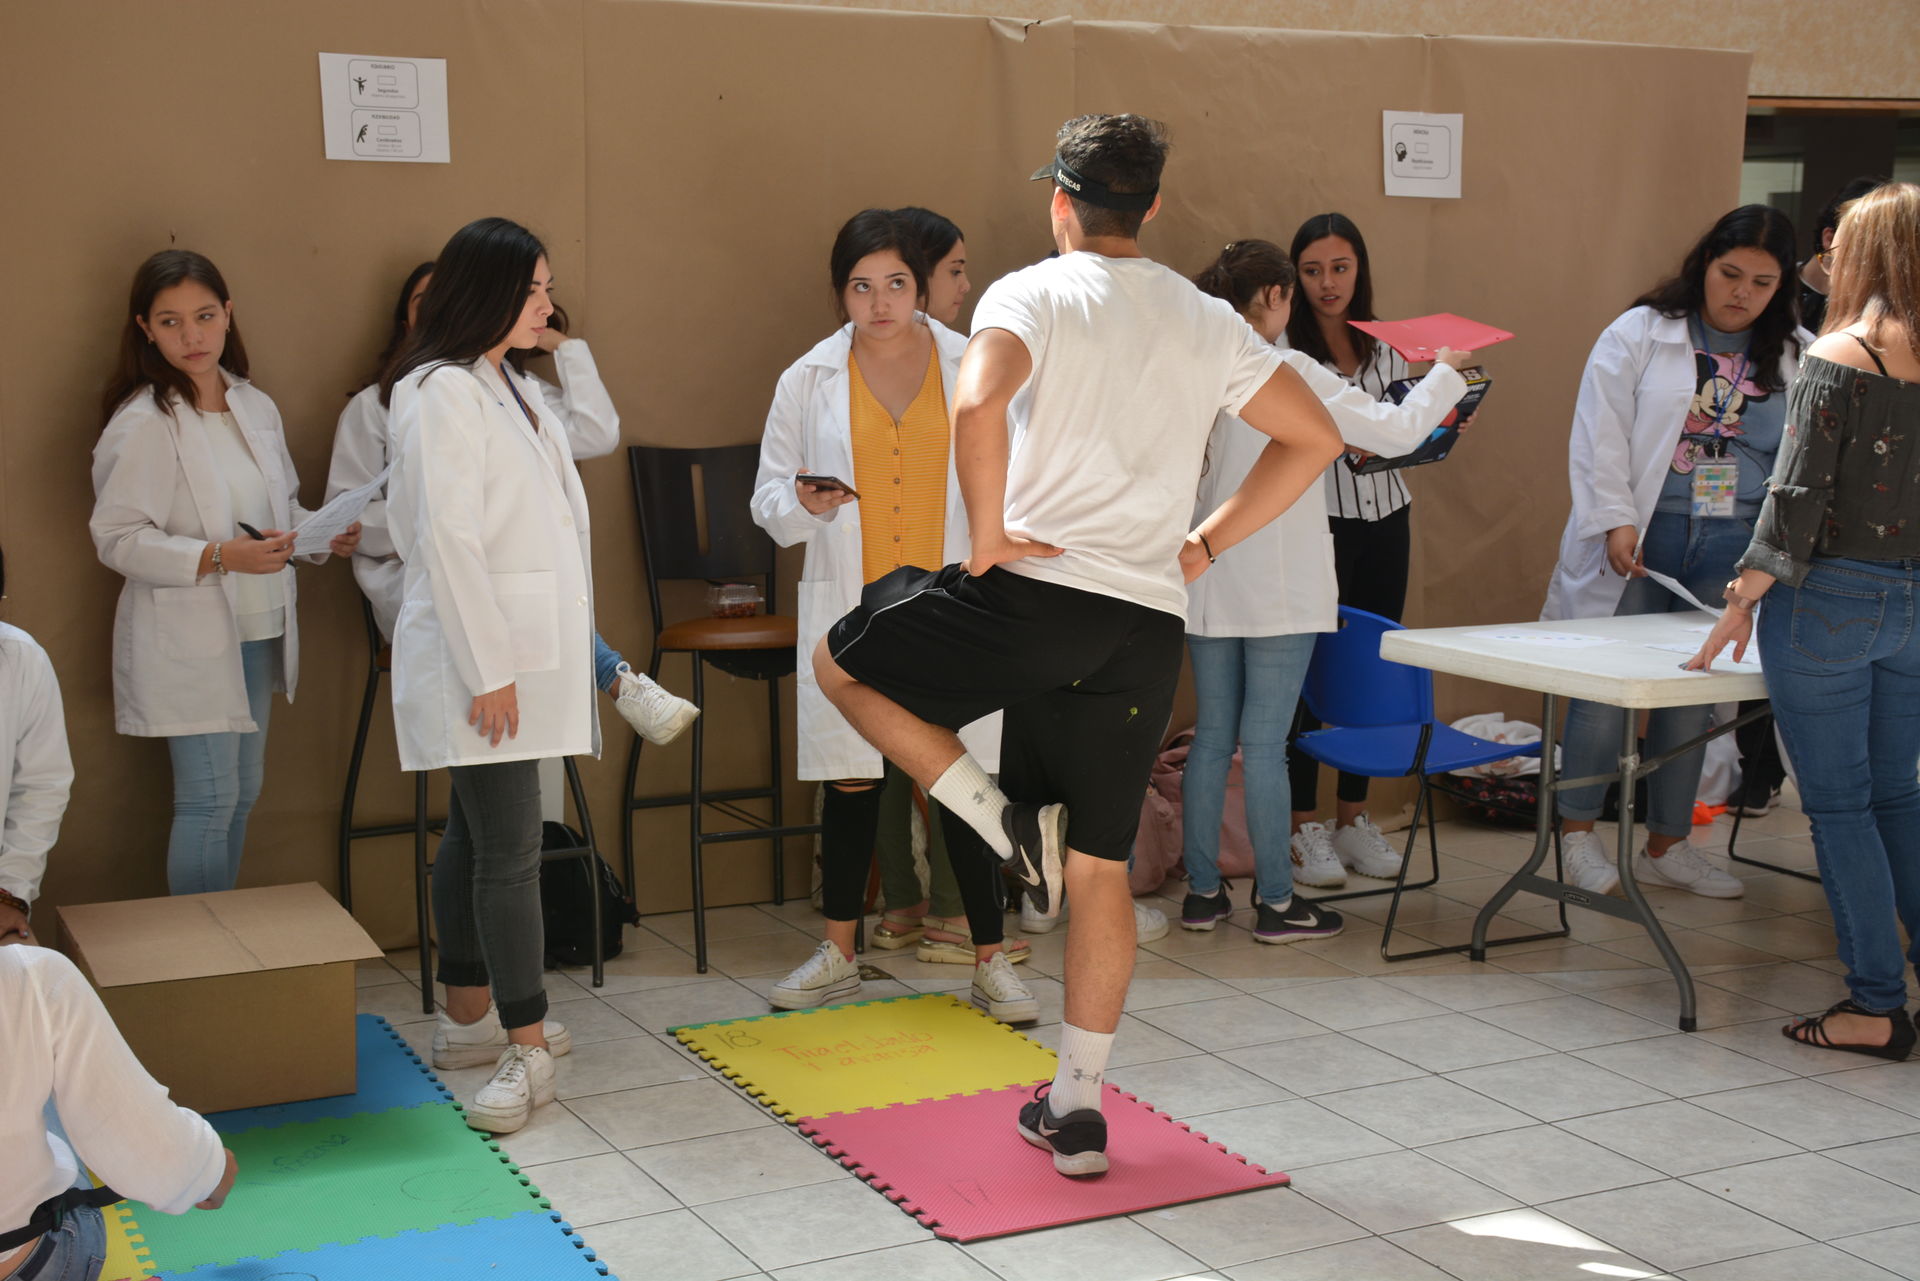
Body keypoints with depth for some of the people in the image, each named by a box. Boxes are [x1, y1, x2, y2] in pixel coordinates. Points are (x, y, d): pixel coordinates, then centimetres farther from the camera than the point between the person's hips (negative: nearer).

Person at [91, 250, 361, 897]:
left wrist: (324, 535, 0)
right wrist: (217, 558, -26)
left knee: (242, 793, 14)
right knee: (209, 798, -5)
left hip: (258, 629, 7)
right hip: (187, 641, -7)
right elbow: (116, 539, -16)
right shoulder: (142, 423, -13)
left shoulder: (256, 408, 9)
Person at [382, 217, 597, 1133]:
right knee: (509, 848, -8)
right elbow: (446, 539, -18)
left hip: (524, 652, 10)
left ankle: (468, 1018, 24)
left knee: (477, 837, 16)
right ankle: (526, 1048, -2)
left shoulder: (513, 388, 17)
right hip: (482, 654, -9)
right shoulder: (443, 392, -13)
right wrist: (489, 668, -20)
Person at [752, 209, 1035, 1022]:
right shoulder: (808, 382, 4)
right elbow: (768, 497, 7)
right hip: (851, 611, 1)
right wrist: (804, 505, -14)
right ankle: (837, 956, 25)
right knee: (851, 781, 9)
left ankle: (991, 962, 11)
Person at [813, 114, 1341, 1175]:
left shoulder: (1032, 294, -2)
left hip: (1034, 590, -5)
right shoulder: (1210, 322, 14)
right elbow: (1314, 437, 15)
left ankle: (1007, 821, 6)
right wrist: (1203, 545, 15)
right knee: (1102, 866, 13)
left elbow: (978, 405, -22)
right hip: (1148, 624, 5)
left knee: (842, 660, 18)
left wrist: (988, 535, -9)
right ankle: (1076, 1108, 18)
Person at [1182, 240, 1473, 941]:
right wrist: (1446, 373, 5)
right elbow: (1395, 431, -12)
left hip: (1208, 581, 6)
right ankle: (1275, 903, 8)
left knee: (1212, 734, 12)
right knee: (1265, 742, -1)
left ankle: (1202, 891, 18)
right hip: (1279, 584, -6)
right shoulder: (1290, 371, -14)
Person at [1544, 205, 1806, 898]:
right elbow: (1601, 432, -5)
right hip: (1640, 539, -3)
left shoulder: (1797, 358, 9)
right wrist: (1615, 520, -13)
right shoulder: (1640, 334, 0)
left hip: (1731, 552, 3)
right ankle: (1578, 833, 11)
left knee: (1694, 697, 8)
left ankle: (1667, 846, 20)